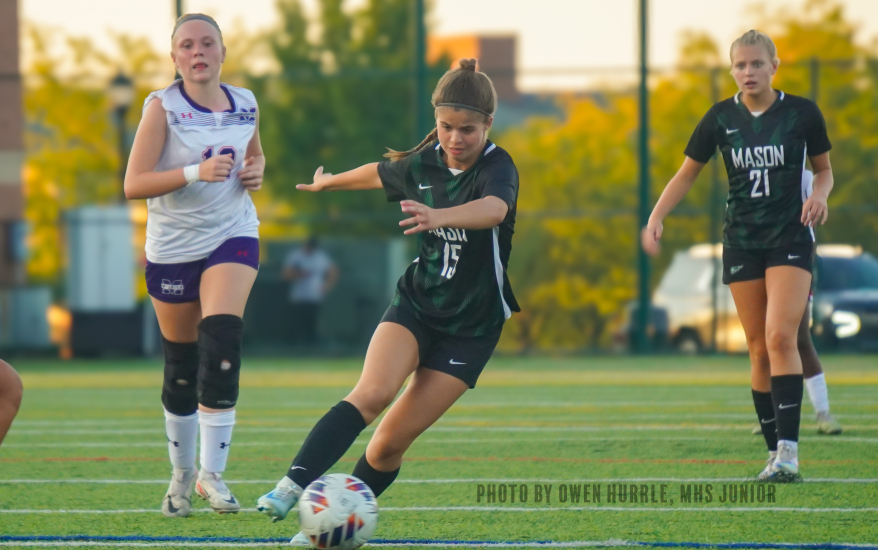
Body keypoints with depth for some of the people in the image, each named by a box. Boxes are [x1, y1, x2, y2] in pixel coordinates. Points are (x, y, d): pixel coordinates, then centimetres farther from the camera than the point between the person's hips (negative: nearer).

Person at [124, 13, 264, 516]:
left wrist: (256, 172, 1)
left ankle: (212, 473, -17)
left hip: (233, 237, 1)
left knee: (222, 346, -21)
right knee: (181, 367, 7)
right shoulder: (163, 107, -8)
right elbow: (134, 184, -15)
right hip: (173, 244, -1)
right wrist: (196, 173, -26)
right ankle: (182, 474, 27)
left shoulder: (245, 105, 3)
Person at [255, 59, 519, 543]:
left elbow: (494, 209, -43)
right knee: (372, 393, -26)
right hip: (416, 303, 3)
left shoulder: (497, 168, -18)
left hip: (471, 326, -3)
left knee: (392, 441, -7)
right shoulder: (422, 164, -2)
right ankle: (292, 488, -38)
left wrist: (440, 216, -63)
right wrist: (331, 181, 42)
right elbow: (380, 173, 23)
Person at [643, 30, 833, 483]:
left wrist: (820, 195, -12)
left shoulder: (801, 113, -3)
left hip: (791, 239, -3)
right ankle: (775, 453, 10)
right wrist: (656, 217, -6)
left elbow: (824, 169, 10)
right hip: (741, 241, 3)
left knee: (780, 337, -19)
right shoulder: (721, 118, 1)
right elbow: (686, 174, 8)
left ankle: (788, 450, -22)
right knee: (759, 349, 2)